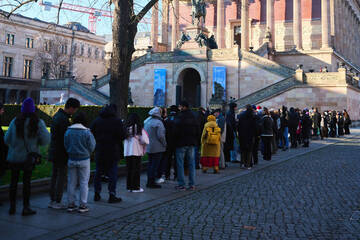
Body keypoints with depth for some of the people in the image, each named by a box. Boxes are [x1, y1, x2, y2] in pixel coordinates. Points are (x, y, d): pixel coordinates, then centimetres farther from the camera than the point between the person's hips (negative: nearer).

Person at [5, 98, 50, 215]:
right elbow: (45, 140, -10)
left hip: (14, 156, 2)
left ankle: (12, 206, 18)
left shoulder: (15, 121, -5)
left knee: (14, 180, 13)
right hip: (29, 157, -1)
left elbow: (7, 139, -1)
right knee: (27, 181, 6)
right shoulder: (38, 123, -10)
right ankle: (26, 207, 9)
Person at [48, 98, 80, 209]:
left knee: (54, 176, 13)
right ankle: (57, 202, 2)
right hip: (61, 153, -10)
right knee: (61, 176, -2)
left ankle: (52, 200, 20)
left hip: (54, 152, 10)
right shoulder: (64, 119, -20)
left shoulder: (56, 115, 12)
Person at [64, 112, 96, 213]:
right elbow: (91, 147, -8)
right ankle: (83, 205, 7)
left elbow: (65, 145, 3)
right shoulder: (87, 132, -13)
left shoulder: (68, 131, -2)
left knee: (71, 182, 11)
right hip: (84, 160, -3)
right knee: (84, 182, 5)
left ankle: (71, 204, 17)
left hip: (72, 159, 3)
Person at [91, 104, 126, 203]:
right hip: (113, 152, -3)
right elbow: (123, 136, -10)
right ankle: (112, 195, 3)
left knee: (98, 172, 14)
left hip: (99, 151, 4)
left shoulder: (96, 121, 4)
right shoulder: (117, 121, -7)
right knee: (112, 173, 2)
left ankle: (97, 194, 20)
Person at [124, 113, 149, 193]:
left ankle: (129, 186, 20)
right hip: (136, 152, -4)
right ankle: (135, 187, 6)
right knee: (136, 170, 4)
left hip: (127, 152, 4)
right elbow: (144, 140, -11)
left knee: (129, 169, 13)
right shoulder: (139, 128, -7)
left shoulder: (126, 127, 4)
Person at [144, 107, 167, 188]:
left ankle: (149, 181, 21)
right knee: (155, 164, -2)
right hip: (157, 148, -8)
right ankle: (152, 182, 1)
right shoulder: (158, 123, -17)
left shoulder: (146, 121, 8)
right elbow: (160, 136, -20)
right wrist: (164, 144, -6)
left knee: (150, 164, 15)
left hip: (148, 147, 8)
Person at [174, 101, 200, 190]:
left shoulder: (179, 117, -12)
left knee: (180, 164, 2)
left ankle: (181, 184, 3)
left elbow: (176, 131, -16)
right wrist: (195, 141, 16)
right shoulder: (193, 117, 8)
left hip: (181, 143, -6)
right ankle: (192, 184, 11)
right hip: (191, 143, 6)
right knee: (191, 164, 9)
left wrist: (176, 141, -1)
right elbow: (198, 131, 11)